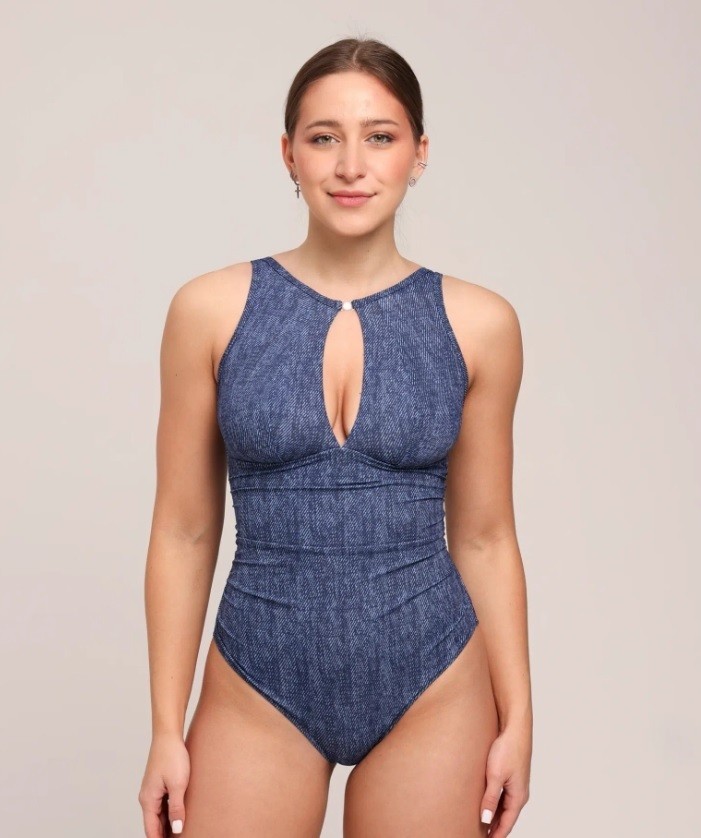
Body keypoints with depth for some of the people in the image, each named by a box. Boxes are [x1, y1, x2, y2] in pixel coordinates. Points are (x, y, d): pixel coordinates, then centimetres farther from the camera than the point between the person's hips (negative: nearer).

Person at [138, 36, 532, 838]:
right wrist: (166, 729, -1)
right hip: (259, 692, 0)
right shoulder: (211, 309, -5)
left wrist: (517, 719, 3)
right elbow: (183, 534, -1)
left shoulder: (479, 322, -3)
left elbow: (484, 538, 4)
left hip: (432, 693, 1)